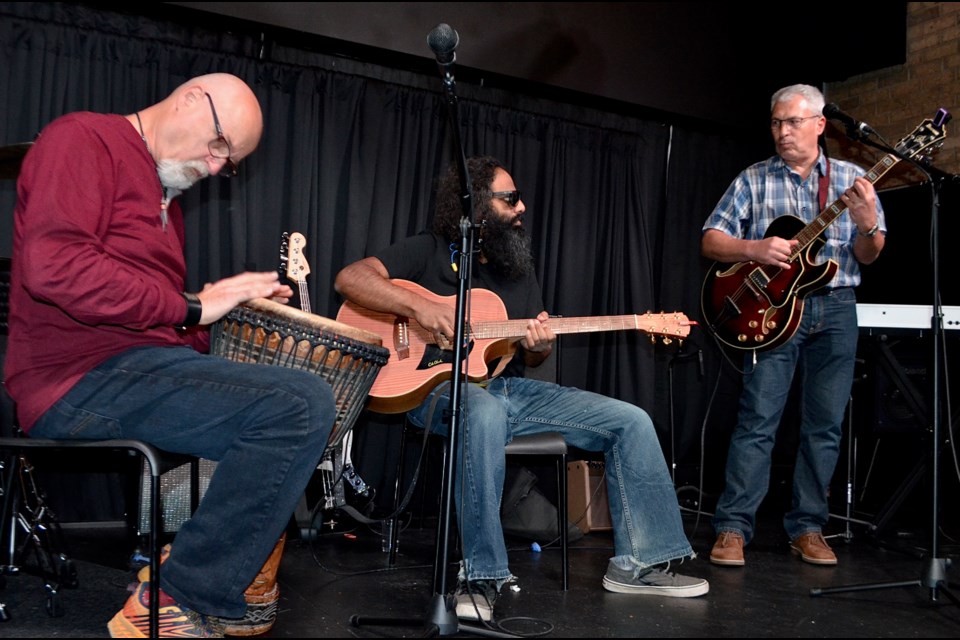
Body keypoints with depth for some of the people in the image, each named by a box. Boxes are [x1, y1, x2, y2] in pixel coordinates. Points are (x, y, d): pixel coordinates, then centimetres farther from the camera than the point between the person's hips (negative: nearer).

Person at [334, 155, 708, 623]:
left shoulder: (518, 270, 17)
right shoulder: (430, 251, 0)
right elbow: (350, 278, -12)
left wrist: (539, 349, -7)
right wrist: (420, 308, -23)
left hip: (512, 389, 7)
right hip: (443, 387, -6)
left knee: (632, 421, -6)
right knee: (484, 412, -44)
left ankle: (637, 562, 1)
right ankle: (481, 576, -34)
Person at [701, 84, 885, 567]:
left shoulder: (851, 179, 9)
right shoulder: (753, 180, 6)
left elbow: (867, 256, 6)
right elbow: (710, 241, 1)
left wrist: (867, 223, -15)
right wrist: (754, 248, -16)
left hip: (835, 310, 2)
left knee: (825, 424, 5)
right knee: (757, 419, -8)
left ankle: (807, 527, 15)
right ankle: (733, 527, -2)